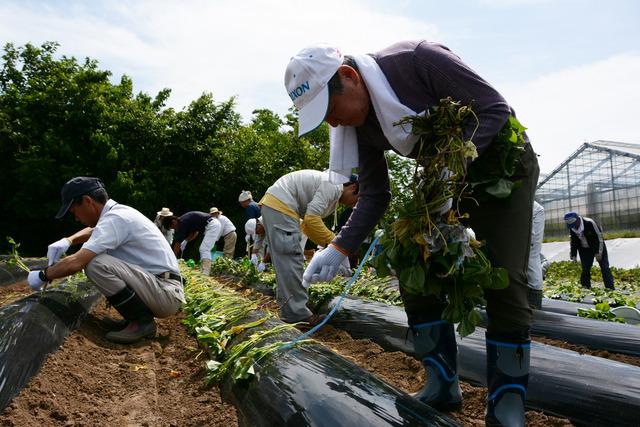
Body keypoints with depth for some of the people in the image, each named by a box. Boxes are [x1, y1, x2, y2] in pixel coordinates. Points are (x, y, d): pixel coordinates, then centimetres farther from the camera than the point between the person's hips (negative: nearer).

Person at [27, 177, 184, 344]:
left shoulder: (115, 219, -18)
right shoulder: (118, 211, 11)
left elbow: (75, 263, -23)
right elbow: (92, 230, 32)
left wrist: (42, 276, -5)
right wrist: (67, 241, 13)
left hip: (168, 295, -10)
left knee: (95, 264, -22)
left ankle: (142, 321, -9)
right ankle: (135, 317, 12)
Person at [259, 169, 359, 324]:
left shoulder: (333, 200, 18)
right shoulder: (332, 186, -13)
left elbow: (305, 224, 19)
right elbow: (311, 219, -21)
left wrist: (326, 243, 9)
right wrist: (332, 241, -12)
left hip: (272, 206, 11)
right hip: (280, 205, -11)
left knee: (284, 260, 13)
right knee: (291, 260, -10)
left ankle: (289, 310, 20)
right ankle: (297, 314, -6)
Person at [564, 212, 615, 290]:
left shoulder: (590, 223, -26)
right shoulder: (571, 228, -10)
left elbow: (599, 237, -21)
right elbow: (573, 242, 2)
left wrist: (599, 252, -22)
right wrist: (573, 255, -4)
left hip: (598, 247, -4)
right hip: (584, 250, 4)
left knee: (604, 268, -5)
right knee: (585, 269, 0)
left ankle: (610, 289, -4)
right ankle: (585, 288, 7)